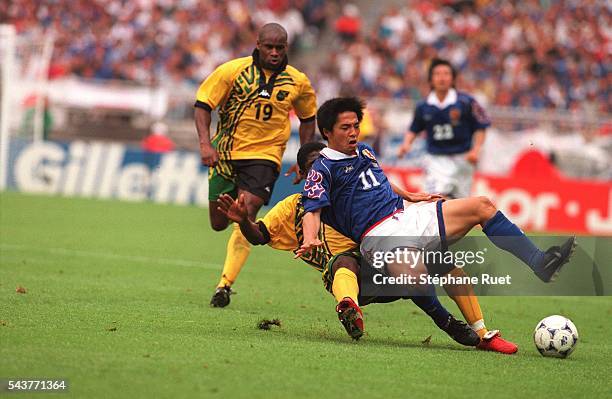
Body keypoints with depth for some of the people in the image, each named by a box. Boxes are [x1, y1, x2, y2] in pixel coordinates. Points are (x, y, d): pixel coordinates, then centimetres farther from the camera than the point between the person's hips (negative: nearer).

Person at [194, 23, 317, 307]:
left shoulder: (298, 82, 0)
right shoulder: (232, 70, -8)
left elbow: (308, 118, 16)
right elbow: (203, 104, -6)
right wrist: (205, 143, -19)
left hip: (265, 155, -1)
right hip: (225, 153, 1)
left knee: (246, 214, -22)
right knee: (219, 223, 8)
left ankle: (225, 285, -21)